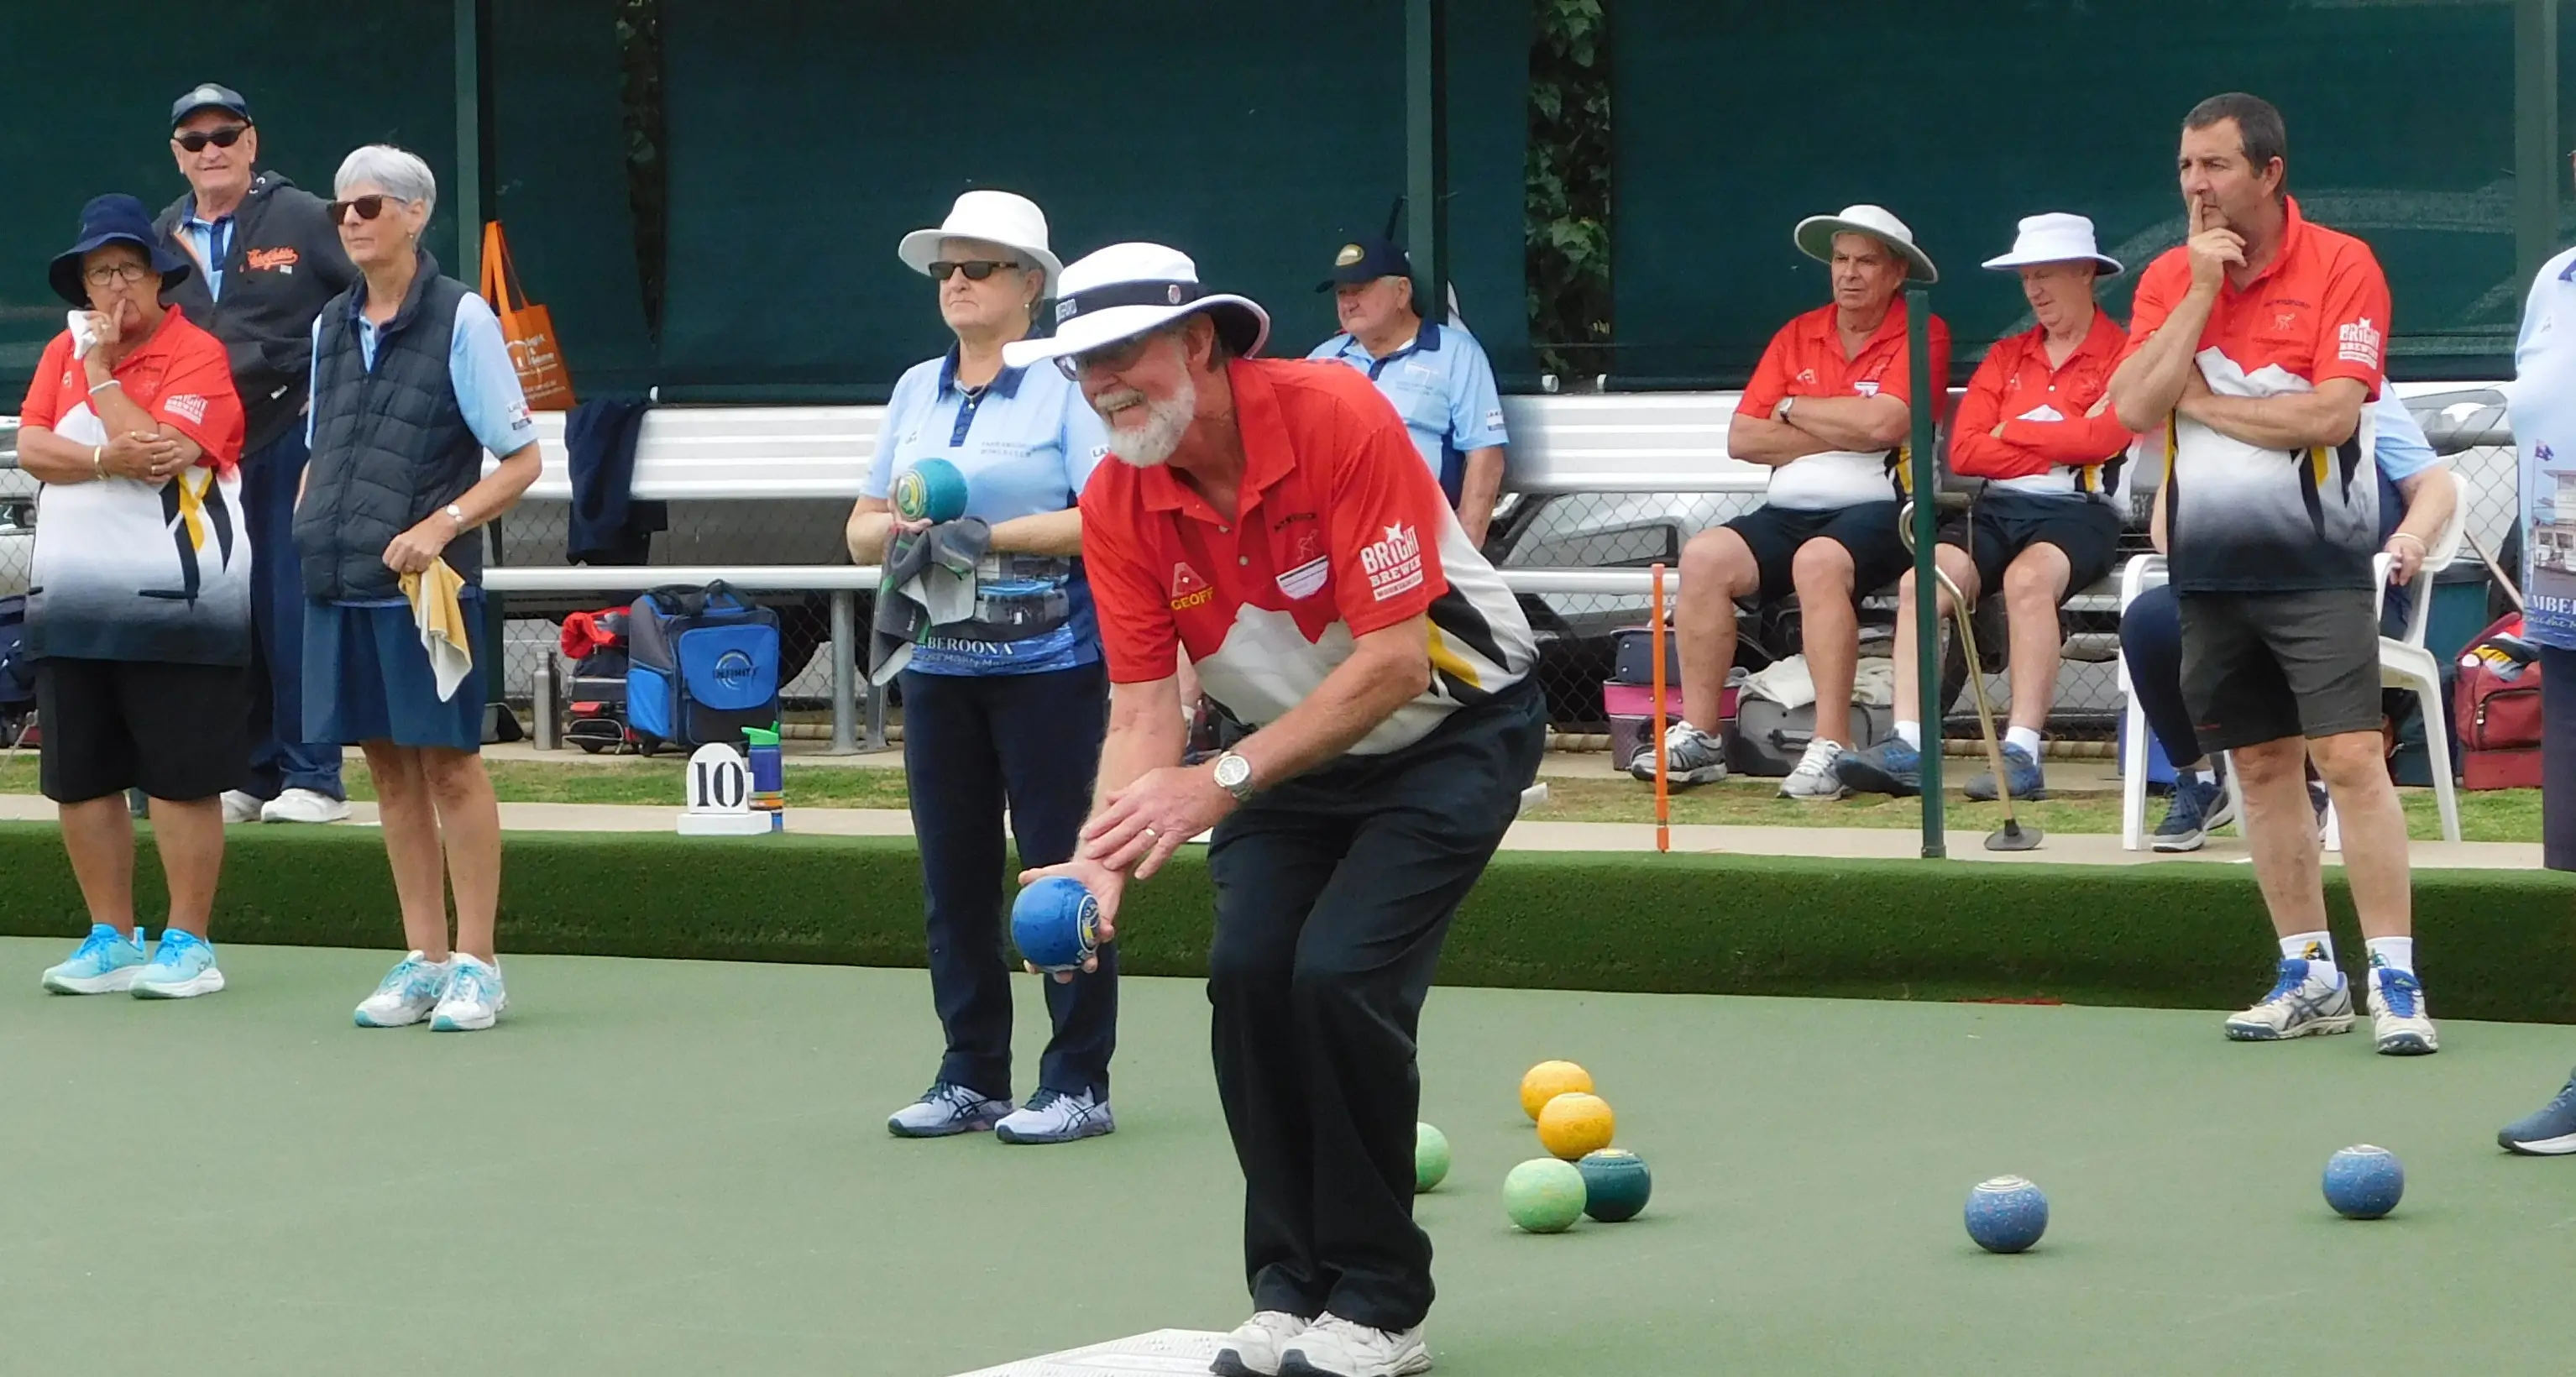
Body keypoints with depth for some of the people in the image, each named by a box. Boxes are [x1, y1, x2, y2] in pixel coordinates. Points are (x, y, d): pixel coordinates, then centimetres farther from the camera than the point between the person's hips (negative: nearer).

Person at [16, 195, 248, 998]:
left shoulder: (196, 354, -5)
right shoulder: (64, 351, 12)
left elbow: (158, 453, -18)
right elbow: (30, 448, 0)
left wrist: (101, 369, -10)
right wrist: (107, 459, -17)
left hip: (174, 596, -6)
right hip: (69, 594, 6)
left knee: (180, 779, -3)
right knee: (80, 779, 10)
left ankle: (188, 945, 4)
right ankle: (110, 938, 20)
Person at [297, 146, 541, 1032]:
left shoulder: (460, 318, -6)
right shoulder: (330, 327, 12)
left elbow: (521, 460, -5)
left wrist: (441, 525, -17)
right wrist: (308, 527, 7)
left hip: (426, 581, -6)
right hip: (339, 582, 6)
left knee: (448, 761, -1)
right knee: (388, 765, 9)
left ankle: (475, 965, 4)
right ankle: (423, 961, 15)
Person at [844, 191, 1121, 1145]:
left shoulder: (1066, 386, -4)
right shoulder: (915, 389, 15)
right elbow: (862, 529, 16)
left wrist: (986, 535, -19)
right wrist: (895, 528, -7)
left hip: (1048, 662, -6)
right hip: (940, 663, 6)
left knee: (1058, 868, -4)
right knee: (953, 875, 8)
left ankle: (1079, 1083, 2)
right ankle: (971, 1078, 17)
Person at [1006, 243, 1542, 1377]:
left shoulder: (1337, 419, -29)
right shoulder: (1117, 505, -13)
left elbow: (1392, 662, -31)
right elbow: (1142, 704, -13)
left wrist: (1224, 781, -38)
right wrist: (1106, 858, -32)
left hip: (1451, 732, -5)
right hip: (1292, 755, 5)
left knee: (1342, 975, -20)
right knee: (1247, 971, -13)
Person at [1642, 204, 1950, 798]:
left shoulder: (1921, 335, 2)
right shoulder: (1797, 336, 17)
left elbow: (1883, 422, -16)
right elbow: (1742, 438, 8)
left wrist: (1793, 409, 1)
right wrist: (1844, 433, -3)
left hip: (1876, 510, -5)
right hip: (1788, 511, 5)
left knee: (1820, 560, -36)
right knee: (1705, 556, -20)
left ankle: (1830, 749, -35)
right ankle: (1698, 737, -17)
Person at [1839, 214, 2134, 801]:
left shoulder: (2122, 354, 4)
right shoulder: (2006, 357, 20)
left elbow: (2102, 438, -14)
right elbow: (1963, 451, 7)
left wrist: (2014, 430, 0)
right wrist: (2061, 443, -2)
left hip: (2079, 511, -5)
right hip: (1999, 510, 5)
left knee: (2028, 576, -37)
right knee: (1923, 580, -23)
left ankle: (2022, 754, -38)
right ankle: (1908, 748, -31)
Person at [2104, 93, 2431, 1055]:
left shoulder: (2341, 267, -6)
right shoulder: (2167, 279, 7)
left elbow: (2329, 413, -17)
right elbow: (2135, 409, -5)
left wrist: (2198, 398, -8)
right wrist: (2200, 291, -10)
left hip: (2316, 563, -5)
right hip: (2208, 567, 5)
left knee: (2351, 759, -12)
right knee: (2262, 768, 9)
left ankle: (2395, 983, -10)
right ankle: (2309, 977, 17)